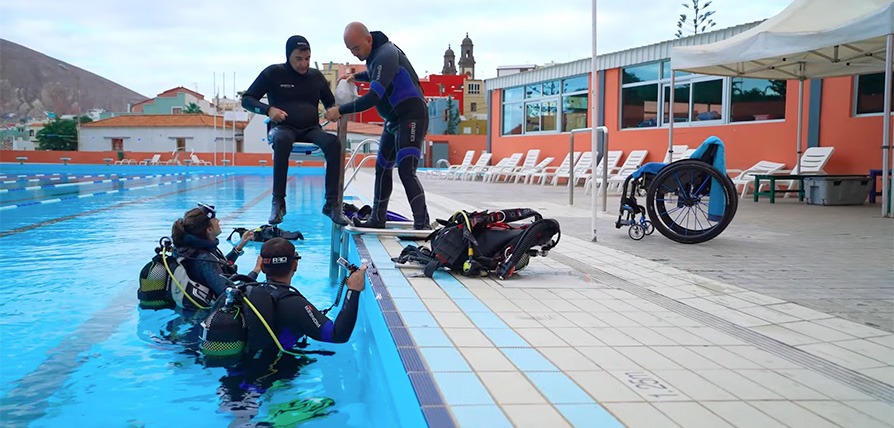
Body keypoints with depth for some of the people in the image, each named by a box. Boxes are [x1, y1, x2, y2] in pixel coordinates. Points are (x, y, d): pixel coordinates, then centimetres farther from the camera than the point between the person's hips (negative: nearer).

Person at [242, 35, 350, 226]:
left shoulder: (316, 76, 15)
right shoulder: (273, 73, 6)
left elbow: (331, 103, 23)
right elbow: (247, 99, 5)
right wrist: (268, 110, -16)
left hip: (311, 129, 3)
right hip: (283, 128, -2)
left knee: (333, 143, -32)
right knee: (282, 140, -41)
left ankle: (332, 203, -31)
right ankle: (278, 202, -34)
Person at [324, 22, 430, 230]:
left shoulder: (386, 54, -22)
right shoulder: (375, 53, 8)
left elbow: (373, 97, -29)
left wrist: (341, 111, -24)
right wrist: (356, 76, 20)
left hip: (411, 117, -10)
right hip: (394, 119, 10)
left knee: (406, 171, -21)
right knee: (382, 168, 16)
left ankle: (422, 224, -23)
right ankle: (377, 219, 28)